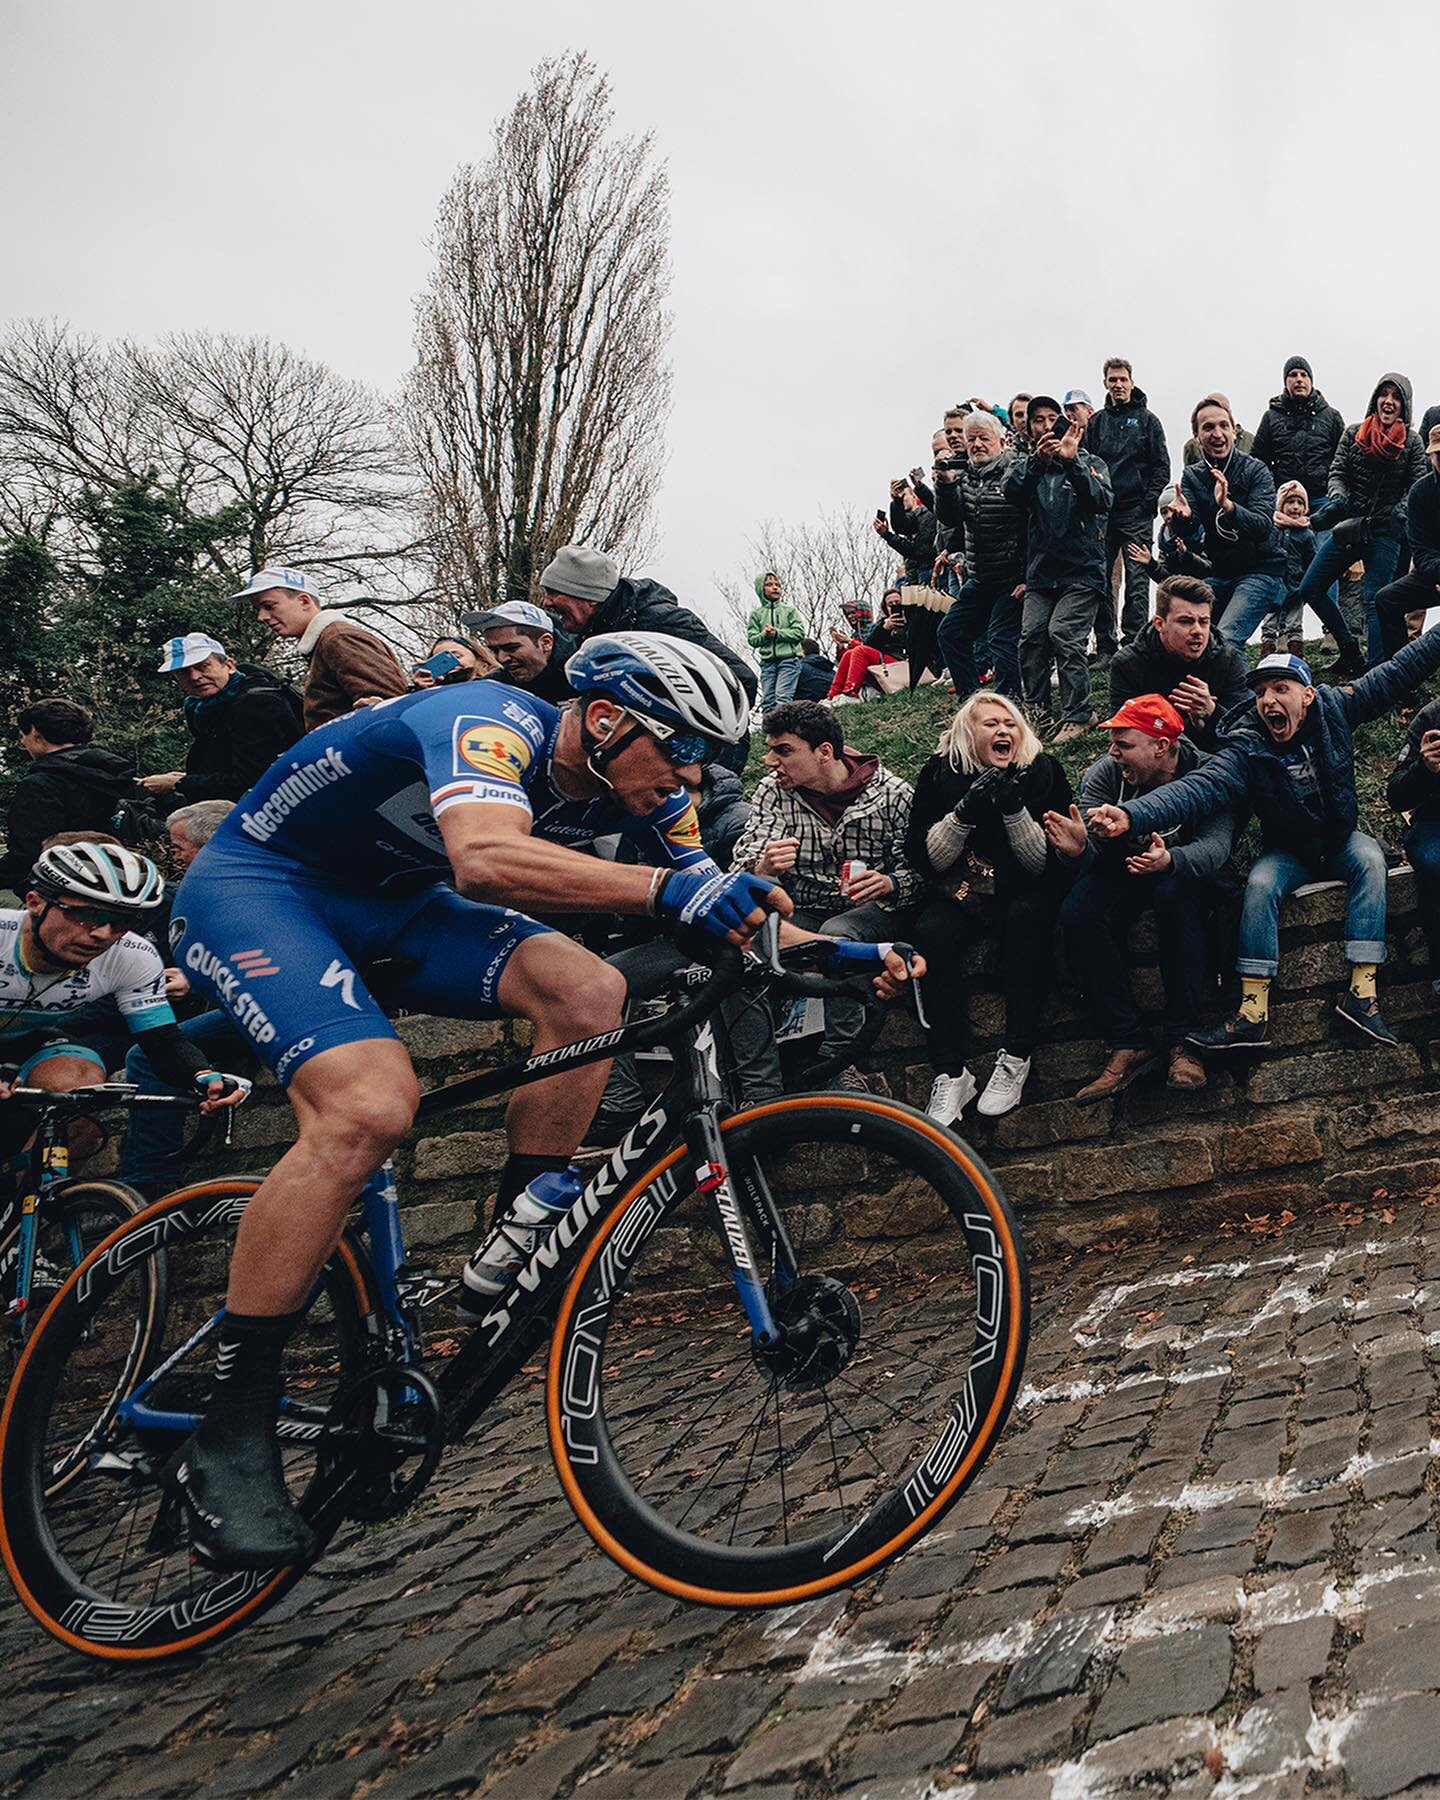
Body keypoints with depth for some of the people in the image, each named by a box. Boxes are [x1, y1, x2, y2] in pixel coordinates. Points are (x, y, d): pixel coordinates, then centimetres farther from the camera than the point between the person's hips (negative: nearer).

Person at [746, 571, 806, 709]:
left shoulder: (789, 610, 9)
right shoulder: (756, 614, 13)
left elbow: (799, 633, 0)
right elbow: (752, 639, 6)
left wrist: (777, 633, -10)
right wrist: (764, 635, -14)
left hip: (788, 659, -3)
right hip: (767, 662, 3)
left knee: (782, 697, -16)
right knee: (767, 700, -1)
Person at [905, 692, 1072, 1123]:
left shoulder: (1043, 772, -5)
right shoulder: (940, 772, -3)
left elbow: (1046, 863, -11)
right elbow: (923, 857, -9)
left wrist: (1014, 808, -26)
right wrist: (965, 811, -24)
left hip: (1023, 892, 0)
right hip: (959, 892, 1)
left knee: (1025, 917, -34)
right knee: (932, 932, -30)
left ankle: (1016, 1059, -27)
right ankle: (950, 1075, -27)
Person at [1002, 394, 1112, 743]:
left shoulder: (1089, 463, 6)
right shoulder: (1026, 465, 13)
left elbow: (1102, 501, -14)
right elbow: (1009, 491, -11)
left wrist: (1072, 461, -25)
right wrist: (1036, 460, -29)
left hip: (1081, 571, -3)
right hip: (1040, 573, 3)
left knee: (1063, 634, -19)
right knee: (1031, 635, -11)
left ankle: (1078, 714, -12)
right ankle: (1036, 709, 3)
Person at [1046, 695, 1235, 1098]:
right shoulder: (1104, 773, -9)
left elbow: (1216, 846, -30)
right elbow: (1093, 849, -18)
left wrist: (1170, 860, -52)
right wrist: (1078, 848, -44)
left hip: (1183, 874, -2)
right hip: (1120, 874, 3)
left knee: (1175, 894, -38)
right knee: (1076, 914, -29)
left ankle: (1183, 1041, -30)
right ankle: (1128, 1044, -25)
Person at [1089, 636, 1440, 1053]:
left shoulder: (1333, 709, -12)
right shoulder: (1246, 748, -23)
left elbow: (1397, 673, -4)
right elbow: (1199, 788, -38)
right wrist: (1132, 815, -55)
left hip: (1341, 838, 2)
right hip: (1288, 851, -2)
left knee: (1370, 859, -28)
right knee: (1260, 884, -30)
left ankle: (1361, 991, -31)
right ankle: (1253, 1012, -34)